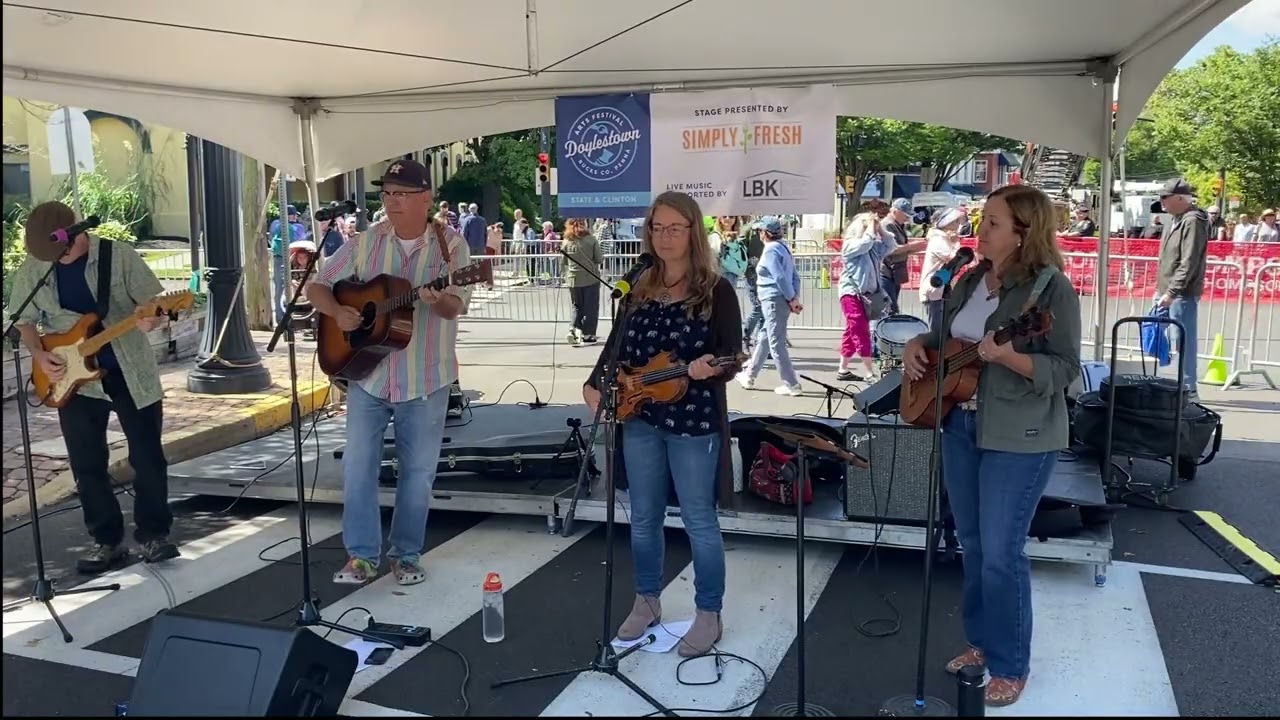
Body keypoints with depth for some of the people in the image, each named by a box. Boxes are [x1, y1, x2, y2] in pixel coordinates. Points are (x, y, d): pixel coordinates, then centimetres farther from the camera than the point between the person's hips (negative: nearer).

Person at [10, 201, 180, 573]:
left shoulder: (119, 255, -8)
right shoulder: (31, 269, 0)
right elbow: (24, 320, 11)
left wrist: (150, 320, -29)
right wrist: (38, 355, -6)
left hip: (132, 373, -2)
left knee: (148, 457, 1)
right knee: (87, 465, 5)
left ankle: (153, 534, 15)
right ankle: (107, 541, 18)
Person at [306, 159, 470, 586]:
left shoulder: (450, 244, -6)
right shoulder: (364, 243, 2)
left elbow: (455, 305, -14)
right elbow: (317, 286, 5)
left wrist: (438, 301, -37)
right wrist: (338, 312, -15)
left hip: (425, 378, -2)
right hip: (367, 373, 2)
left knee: (418, 470, 7)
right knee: (357, 466, 3)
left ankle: (406, 554, 22)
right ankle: (361, 555, 16)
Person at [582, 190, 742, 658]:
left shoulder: (716, 291, -6)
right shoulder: (640, 289, 8)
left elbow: (732, 357, -10)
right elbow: (617, 346, 13)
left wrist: (708, 368, -31)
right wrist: (595, 384, -2)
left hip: (694, 421, -5)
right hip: (639, 419, 5)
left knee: (699, 521, 3)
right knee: (644, 517, 14)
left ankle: (709, 615, 18)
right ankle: (647, 602, 31)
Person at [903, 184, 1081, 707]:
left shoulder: (1052, 287, -13)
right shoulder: (971, 280, 8)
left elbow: (1065, 369, -17)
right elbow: (943, 336, 21)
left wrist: (1005, 356, -30)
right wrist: (916, 346, 1)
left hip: (1019, 437, -7)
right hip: (961, 425, 7)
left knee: (1001, 552, -3)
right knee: (971, 544, 16)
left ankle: (1010, 666, 14)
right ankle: (981, 641, 33)